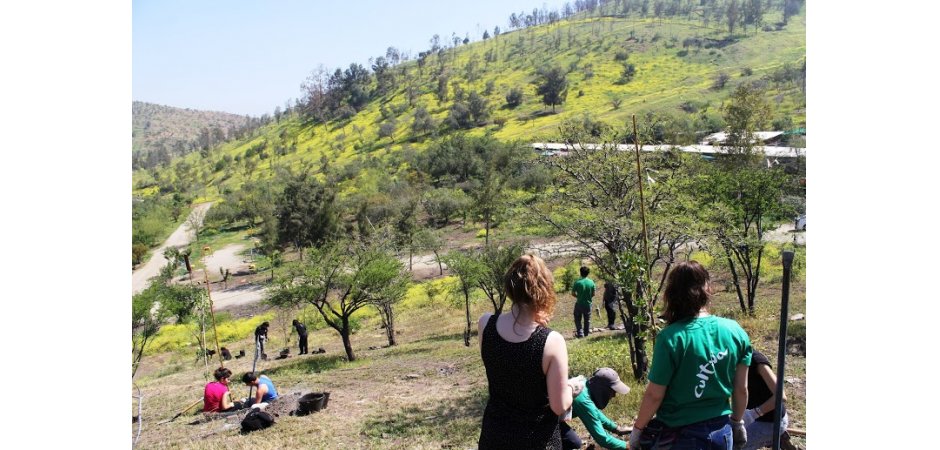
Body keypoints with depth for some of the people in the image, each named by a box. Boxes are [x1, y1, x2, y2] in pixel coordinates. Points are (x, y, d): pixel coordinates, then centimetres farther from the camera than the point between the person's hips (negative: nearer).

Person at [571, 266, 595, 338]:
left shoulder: (577, 282, -15)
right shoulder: (591, 282, -6)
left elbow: (573, 293, -9)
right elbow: (593, 294, 2)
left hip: (579, 304, -3)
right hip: (588, 304, 3)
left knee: (577, 319, 10)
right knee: (587, 319, 18)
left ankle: (580, 333, 3)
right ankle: (586, 333, 26)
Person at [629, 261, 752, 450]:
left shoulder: (671, 338, -20)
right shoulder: (735, 331, -6)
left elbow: (654, 395, -14)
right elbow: (741, 389, 3)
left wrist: (637, 429, 1)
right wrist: (737, 422, 20)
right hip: (722, 432, 5)